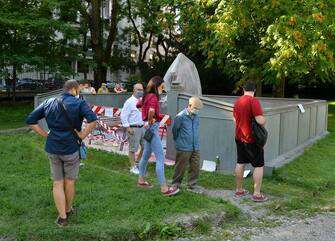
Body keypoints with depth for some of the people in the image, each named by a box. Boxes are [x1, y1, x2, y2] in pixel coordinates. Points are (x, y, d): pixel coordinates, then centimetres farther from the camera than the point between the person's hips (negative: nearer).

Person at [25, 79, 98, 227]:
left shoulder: (49, 103, 6)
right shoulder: (78, 103, -8)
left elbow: (30, 120, 5)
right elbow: (93, 120, -24)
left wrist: (45, 135, 4)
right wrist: (82, 136, -13)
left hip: (52, 148, 4)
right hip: (71, 148, -3)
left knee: (57, 183, 12)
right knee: (69, 182, 15)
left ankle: (62, 217, 15)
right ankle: (68, 209, 33)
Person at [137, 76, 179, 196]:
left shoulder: (148, 95, 10)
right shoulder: (153, 97, -17)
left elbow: (140, 105, 30)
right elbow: (151, 110, -38)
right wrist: (150, 120, -19)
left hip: (149, 128, 10)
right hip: (152, 128, -10)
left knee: (146, 155, 21)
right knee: (160, 158, -8)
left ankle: (141, 180, 35)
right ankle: (164, 188, -6)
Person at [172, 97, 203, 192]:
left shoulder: (196, 116, 6)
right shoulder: (180, 116, -12)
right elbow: (175, 130, -2)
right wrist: (178, 141, 10)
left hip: (195, 148, 6)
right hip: (184, 148, -6)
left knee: (195, 167, 8)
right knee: (180, 167, 4)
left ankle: (192, 185, 21)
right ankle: (175, 185, 18)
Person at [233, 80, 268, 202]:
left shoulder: (237, 101, 6)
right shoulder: (253, 101, -18)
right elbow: (261, 120, -26)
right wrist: (264, 119, -4)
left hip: (239, 137, 7)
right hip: (252, 139, -7)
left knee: (240, 163, 16)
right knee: (259, 165, 2)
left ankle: (239, 190, 24)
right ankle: (257, 194, 3)